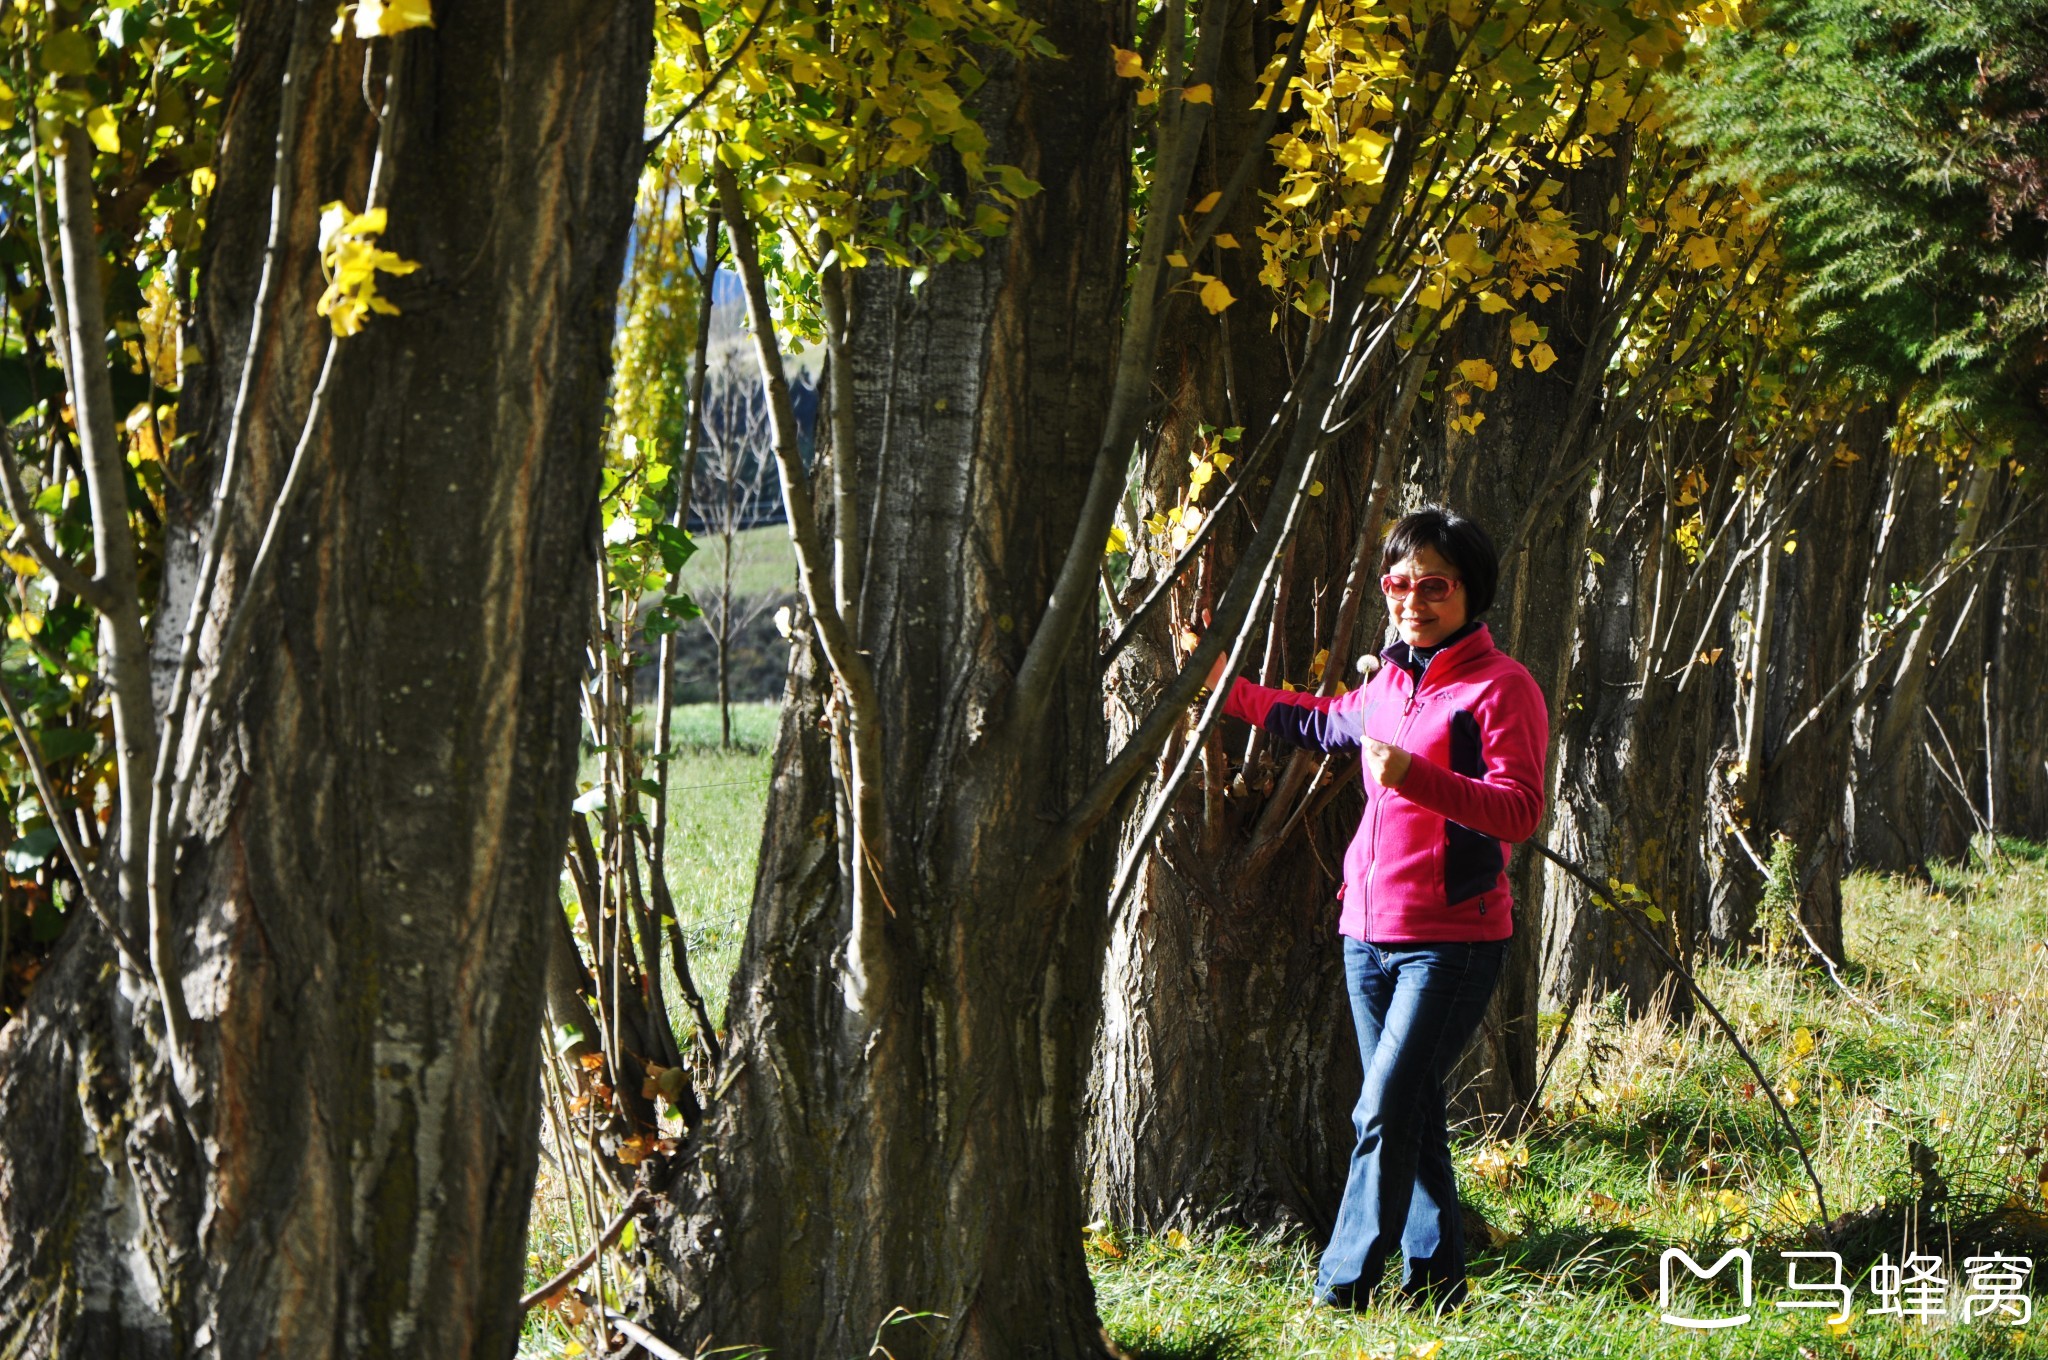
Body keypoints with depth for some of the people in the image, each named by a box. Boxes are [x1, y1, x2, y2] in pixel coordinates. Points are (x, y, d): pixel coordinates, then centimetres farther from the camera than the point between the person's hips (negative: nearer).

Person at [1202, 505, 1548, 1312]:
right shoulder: (1389, 683, 14)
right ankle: (1436, 1283, 18)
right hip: (1368, 933, 8)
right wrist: (1230, 691, 38)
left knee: (1385, 1112, -12)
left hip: (1450, 941, -8)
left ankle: (1344, 1286, -7)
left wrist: (1417, 777, -31)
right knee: (1411, 1116, 11)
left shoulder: (1501, 687, -9)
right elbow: (1326, 725, 37)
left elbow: (1519, 811, -20)